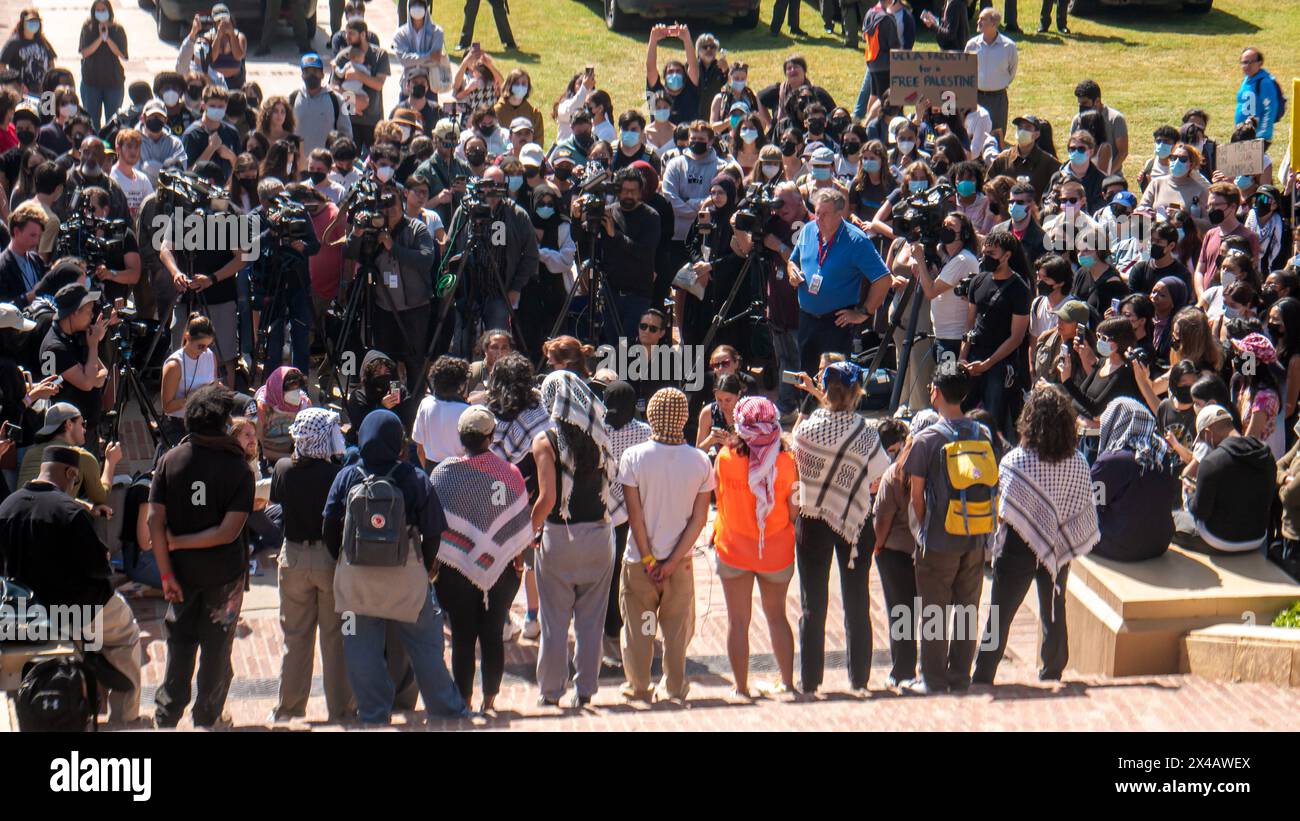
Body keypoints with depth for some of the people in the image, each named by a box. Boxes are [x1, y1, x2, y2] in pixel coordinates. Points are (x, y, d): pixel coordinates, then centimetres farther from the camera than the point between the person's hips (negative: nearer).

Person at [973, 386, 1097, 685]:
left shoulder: (1014, 461, -20)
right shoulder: (1078, 463, -9)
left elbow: (1002, 512, -14)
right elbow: (1086, 511, -2)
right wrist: (1065, 537, 11)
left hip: (1019, 548, -3)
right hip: (1058, 549, 3)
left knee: (999, 616, 6)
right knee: (1054, 615, 17)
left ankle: (982, 679, 10)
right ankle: (1051, 674, 25)